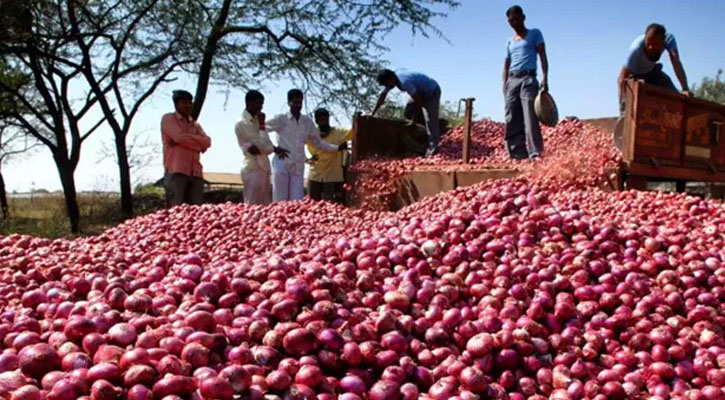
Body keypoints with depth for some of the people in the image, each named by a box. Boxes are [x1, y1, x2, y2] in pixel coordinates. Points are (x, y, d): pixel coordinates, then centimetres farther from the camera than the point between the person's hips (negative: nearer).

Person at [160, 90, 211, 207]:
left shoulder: (195, 124, 23)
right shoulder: (168, 118, 8)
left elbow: (207, 142, 5)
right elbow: (180, 137, -9)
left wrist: (186, 137, -6)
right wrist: (198, 145, 2)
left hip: (195, 173, 5)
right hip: (176, 172, -5)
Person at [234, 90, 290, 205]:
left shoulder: (257, 121, 15)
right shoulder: (241, 124, -10)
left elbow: (266, 146, 11)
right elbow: (262, 146, -15)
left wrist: (275, 149, -10)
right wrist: (262, 125, -7)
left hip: (264, 168, 8)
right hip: (253, 169, -8)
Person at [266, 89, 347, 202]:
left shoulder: (308, 122, 10)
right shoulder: (281, 119, -1)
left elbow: (318, 142, 15)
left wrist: (337, 148, 4)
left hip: (298, 168, 3)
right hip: (282, 165, -3)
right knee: (280, 202, -2)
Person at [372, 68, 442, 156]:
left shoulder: (405, 81, -36)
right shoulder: (391, 78, -8)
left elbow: (417, 100, -29)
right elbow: (383, 95, 2)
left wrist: (414, 119, -19)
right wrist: (373, 112, 2)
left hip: (432, 92, -10)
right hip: (422, 92, 10)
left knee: (430, 120, -16)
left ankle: (433, 149, -17)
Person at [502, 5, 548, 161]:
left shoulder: (534, 34, 10)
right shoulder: (509, 41, 23)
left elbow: (543, 56, 2)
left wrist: (545, 78, -12)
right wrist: (504, 85, 8)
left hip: (528, 79, -5)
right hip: (512, 81, 5)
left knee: (530, 118, -16)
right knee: (512, 121, -2)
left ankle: (535, 154, -19)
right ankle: (518, 155, -1)